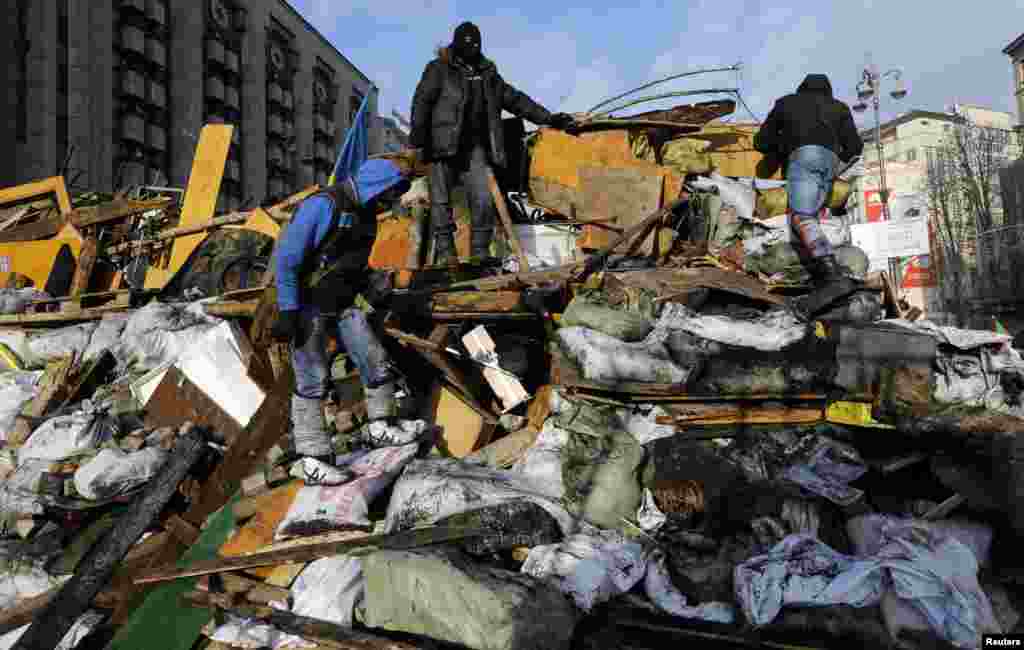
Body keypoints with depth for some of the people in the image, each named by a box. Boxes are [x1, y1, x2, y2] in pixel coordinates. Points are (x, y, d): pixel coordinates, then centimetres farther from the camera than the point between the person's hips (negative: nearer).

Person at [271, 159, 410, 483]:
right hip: (309, 304, -7)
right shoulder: (322, 206, -18)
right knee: (313, 380, -5)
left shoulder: (366, 216, 7)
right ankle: (312, 459, 3)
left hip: (343, 305, 7)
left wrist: (374, 287, -1)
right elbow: (287, 258, -19)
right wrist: (287, 312, -21)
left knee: (377, 364, 3)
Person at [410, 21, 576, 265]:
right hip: (443, 144, -3)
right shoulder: (439, 69, 8)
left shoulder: (487, 74, 22)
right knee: (441, 200, -5)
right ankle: (444, 251, 1)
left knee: (484, 201, -7)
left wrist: (547, 118, 20)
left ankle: (480, 253, 1)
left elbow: (515, 99, 24)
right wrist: (418, 135, -16)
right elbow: (422, 101, -2)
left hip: (475, 148, 4)